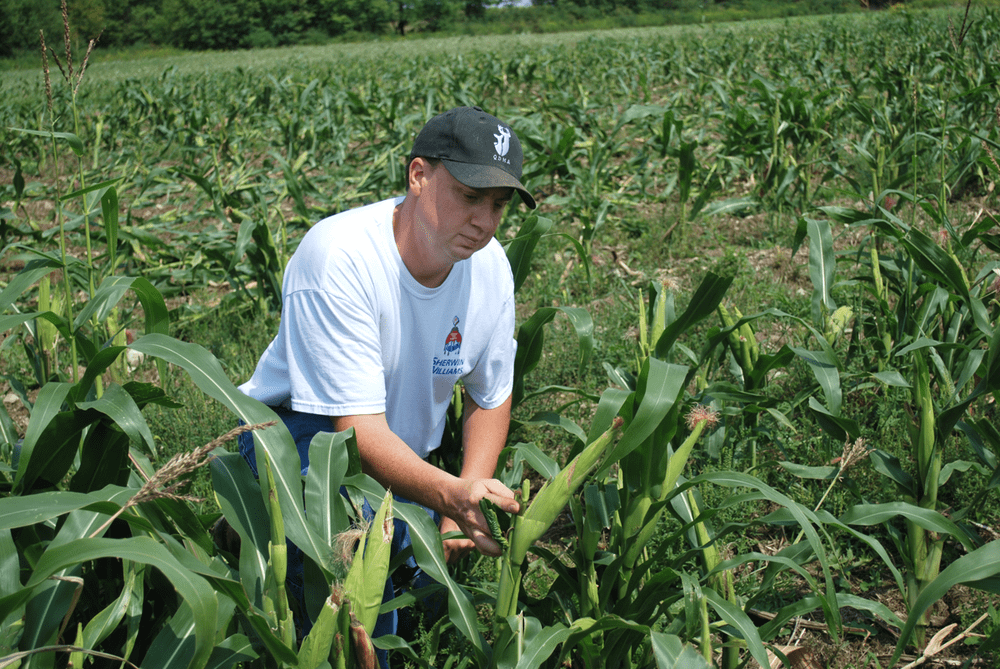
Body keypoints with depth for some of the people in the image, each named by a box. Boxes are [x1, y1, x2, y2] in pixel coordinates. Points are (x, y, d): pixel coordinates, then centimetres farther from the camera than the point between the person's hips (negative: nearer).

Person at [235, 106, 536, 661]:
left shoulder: (489, 268, -11)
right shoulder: (340, 256, -31)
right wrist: (451, 495, -51)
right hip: (305, 435, -6)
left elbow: (490, 396, 4)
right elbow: (359, 428, -34)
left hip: (403, 457, 7)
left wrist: (465, 508, -9)